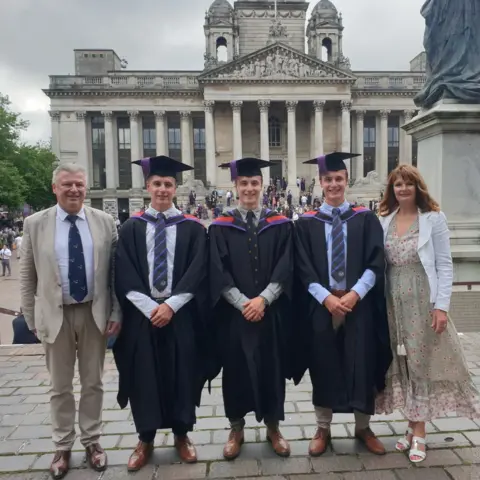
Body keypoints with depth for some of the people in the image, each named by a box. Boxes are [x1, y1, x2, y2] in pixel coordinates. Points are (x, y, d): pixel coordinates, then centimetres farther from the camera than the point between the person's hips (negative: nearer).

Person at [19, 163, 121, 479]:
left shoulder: (105, 222, -2)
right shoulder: (35, 224, -3)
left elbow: (116, 271, 0)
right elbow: (27, 277, 2)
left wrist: (116, 312, -4)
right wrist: (32, 319, 1)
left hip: (95, 313, 1)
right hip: (55, 315, 0)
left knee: (93, 383, 14)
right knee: (60, 387, 15)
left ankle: (92, 441, 34)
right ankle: (63, 447, 34)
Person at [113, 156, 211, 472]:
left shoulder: (192, 228, 1)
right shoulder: (131, 228, 4)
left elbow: (198, 272, -6)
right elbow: (124, 276, -3)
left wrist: (171, 305, -15)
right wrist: (150, 307, -14)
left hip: (181, 314, 0)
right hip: (141, 314, 1)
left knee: (180, 373, 9)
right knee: (144, 374, 8)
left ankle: (182, 435, 28)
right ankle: (146, 439, 27)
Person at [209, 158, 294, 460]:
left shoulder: (281, 225, 3)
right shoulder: (221, 228, 1)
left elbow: (285, 270, -4)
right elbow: (218, 274, -6)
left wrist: (262, 300, -16)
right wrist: (243, 303, -16)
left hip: (272, 313, 1)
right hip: (234, 314, 0)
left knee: (271, 368, 10)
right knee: (236, 369, 9)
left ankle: (273, 427, 30)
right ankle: (236, 429, 28)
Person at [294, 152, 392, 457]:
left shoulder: (366, 219, 4)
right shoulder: (306, 223, 3)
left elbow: (376, 263, -3)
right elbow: (304, 270, -3)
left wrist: (354, 294, -16)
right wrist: (327, 297, -15)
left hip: (360, 304, 1)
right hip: (320, 305, 0)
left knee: (362, 365, 9)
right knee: (324, 366, 9)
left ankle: (363, 428, 30)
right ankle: (323, 429, 26)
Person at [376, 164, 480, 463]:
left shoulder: (434, 218, -3)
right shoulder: (384, 221, 6)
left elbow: (445, 265, -6)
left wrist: (442, 305, -13)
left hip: (423, 300, -3)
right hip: (393, 302, 4)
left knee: (422, 362, 4)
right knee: (402, 363, 10)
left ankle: (419, 433, 17)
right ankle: (413, 427, 24)